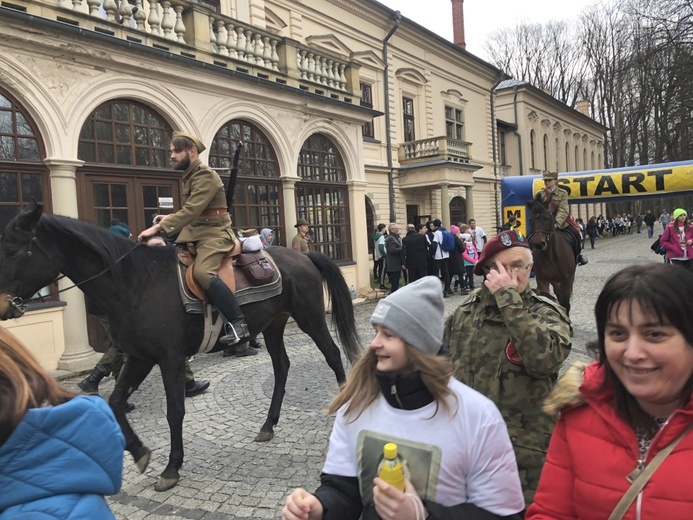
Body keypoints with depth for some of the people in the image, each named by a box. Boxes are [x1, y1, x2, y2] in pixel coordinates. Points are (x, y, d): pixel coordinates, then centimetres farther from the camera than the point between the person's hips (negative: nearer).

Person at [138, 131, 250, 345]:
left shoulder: (205, 175, -14)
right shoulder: (190, 176, 16)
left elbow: (192, 211, -25)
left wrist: (159, 227, -28)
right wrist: (169, 218, 8)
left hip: (214, 234, -11)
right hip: (194, 234, 11)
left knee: (202, 272, -32)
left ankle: (239, 323, -28)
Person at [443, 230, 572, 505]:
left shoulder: (547, 313, -8)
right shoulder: (467, 310, 3)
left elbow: (544, 358, -30)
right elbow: (444, 364, 14)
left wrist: (509, 299, -26)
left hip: (522, 453, -4)